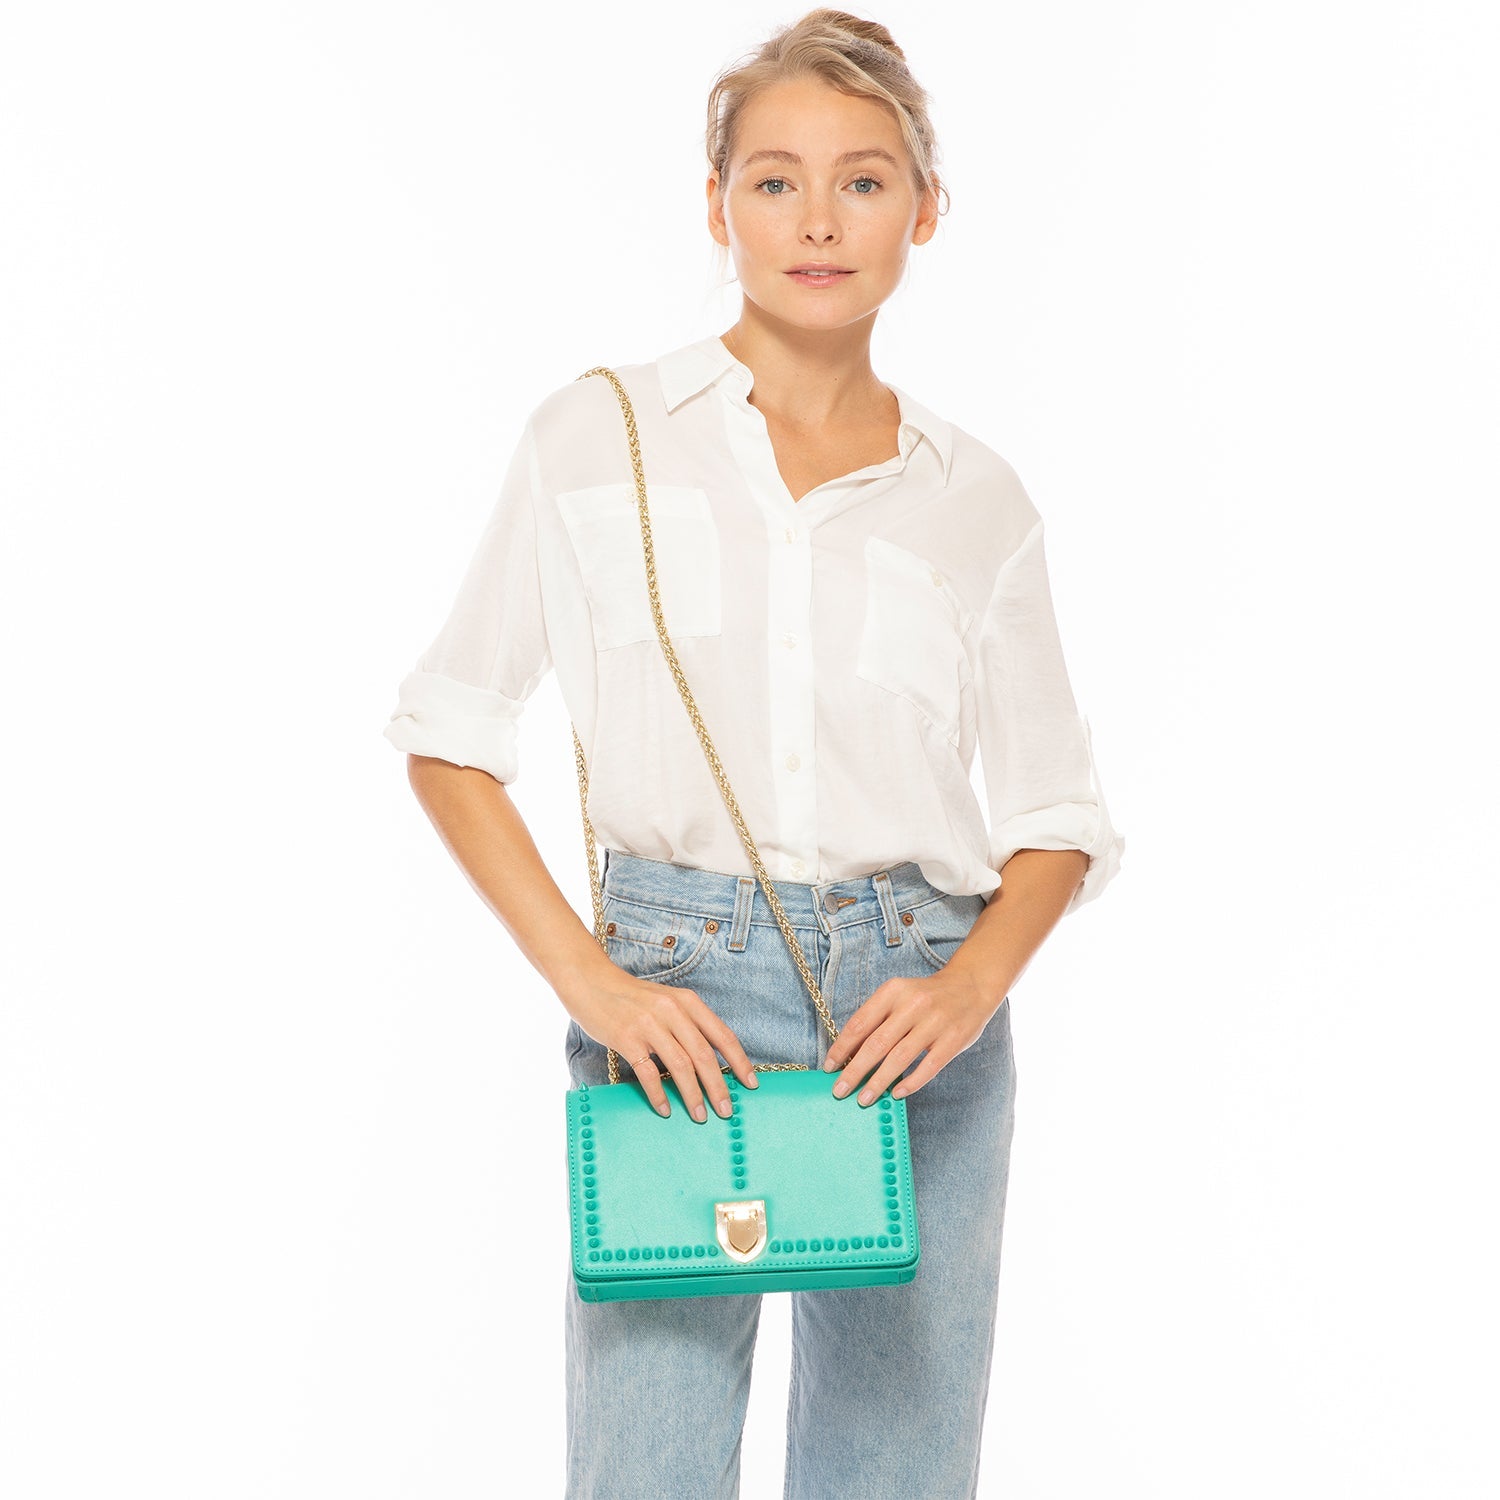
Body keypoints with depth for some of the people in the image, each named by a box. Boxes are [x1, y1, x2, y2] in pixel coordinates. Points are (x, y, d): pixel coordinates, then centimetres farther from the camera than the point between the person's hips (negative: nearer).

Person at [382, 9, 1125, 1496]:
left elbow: (1055, 810, 11)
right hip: (673, 999, -2)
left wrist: (974, 981, -8)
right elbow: (449, 731, 4)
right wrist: (584, 975, -8)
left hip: (913, 1018, 2)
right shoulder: (596, 437, 2)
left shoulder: (978, 500, 7)